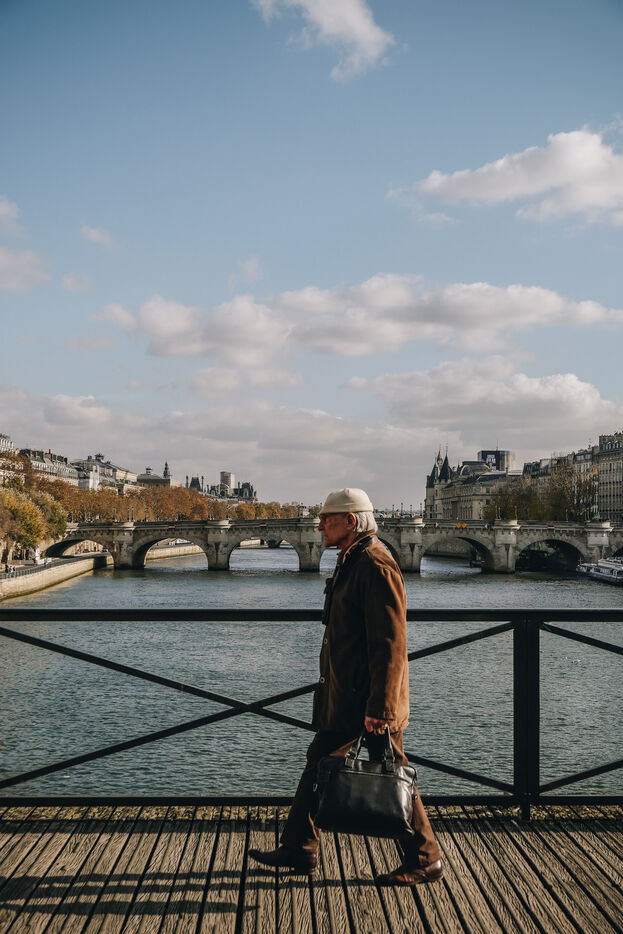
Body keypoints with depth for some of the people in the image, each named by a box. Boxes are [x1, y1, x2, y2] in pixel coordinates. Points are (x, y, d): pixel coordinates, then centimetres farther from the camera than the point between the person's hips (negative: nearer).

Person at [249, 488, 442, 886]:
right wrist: (331, 688, 23)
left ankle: (426, 861, 16)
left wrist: (379, 707, -26)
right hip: (345, 695, 10)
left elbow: (389, 643, -24)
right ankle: (299, 849, 29)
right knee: (319, 763, 15)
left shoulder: (377, 566, -19)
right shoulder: (352, 562, 14)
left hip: (370, 697, -10)